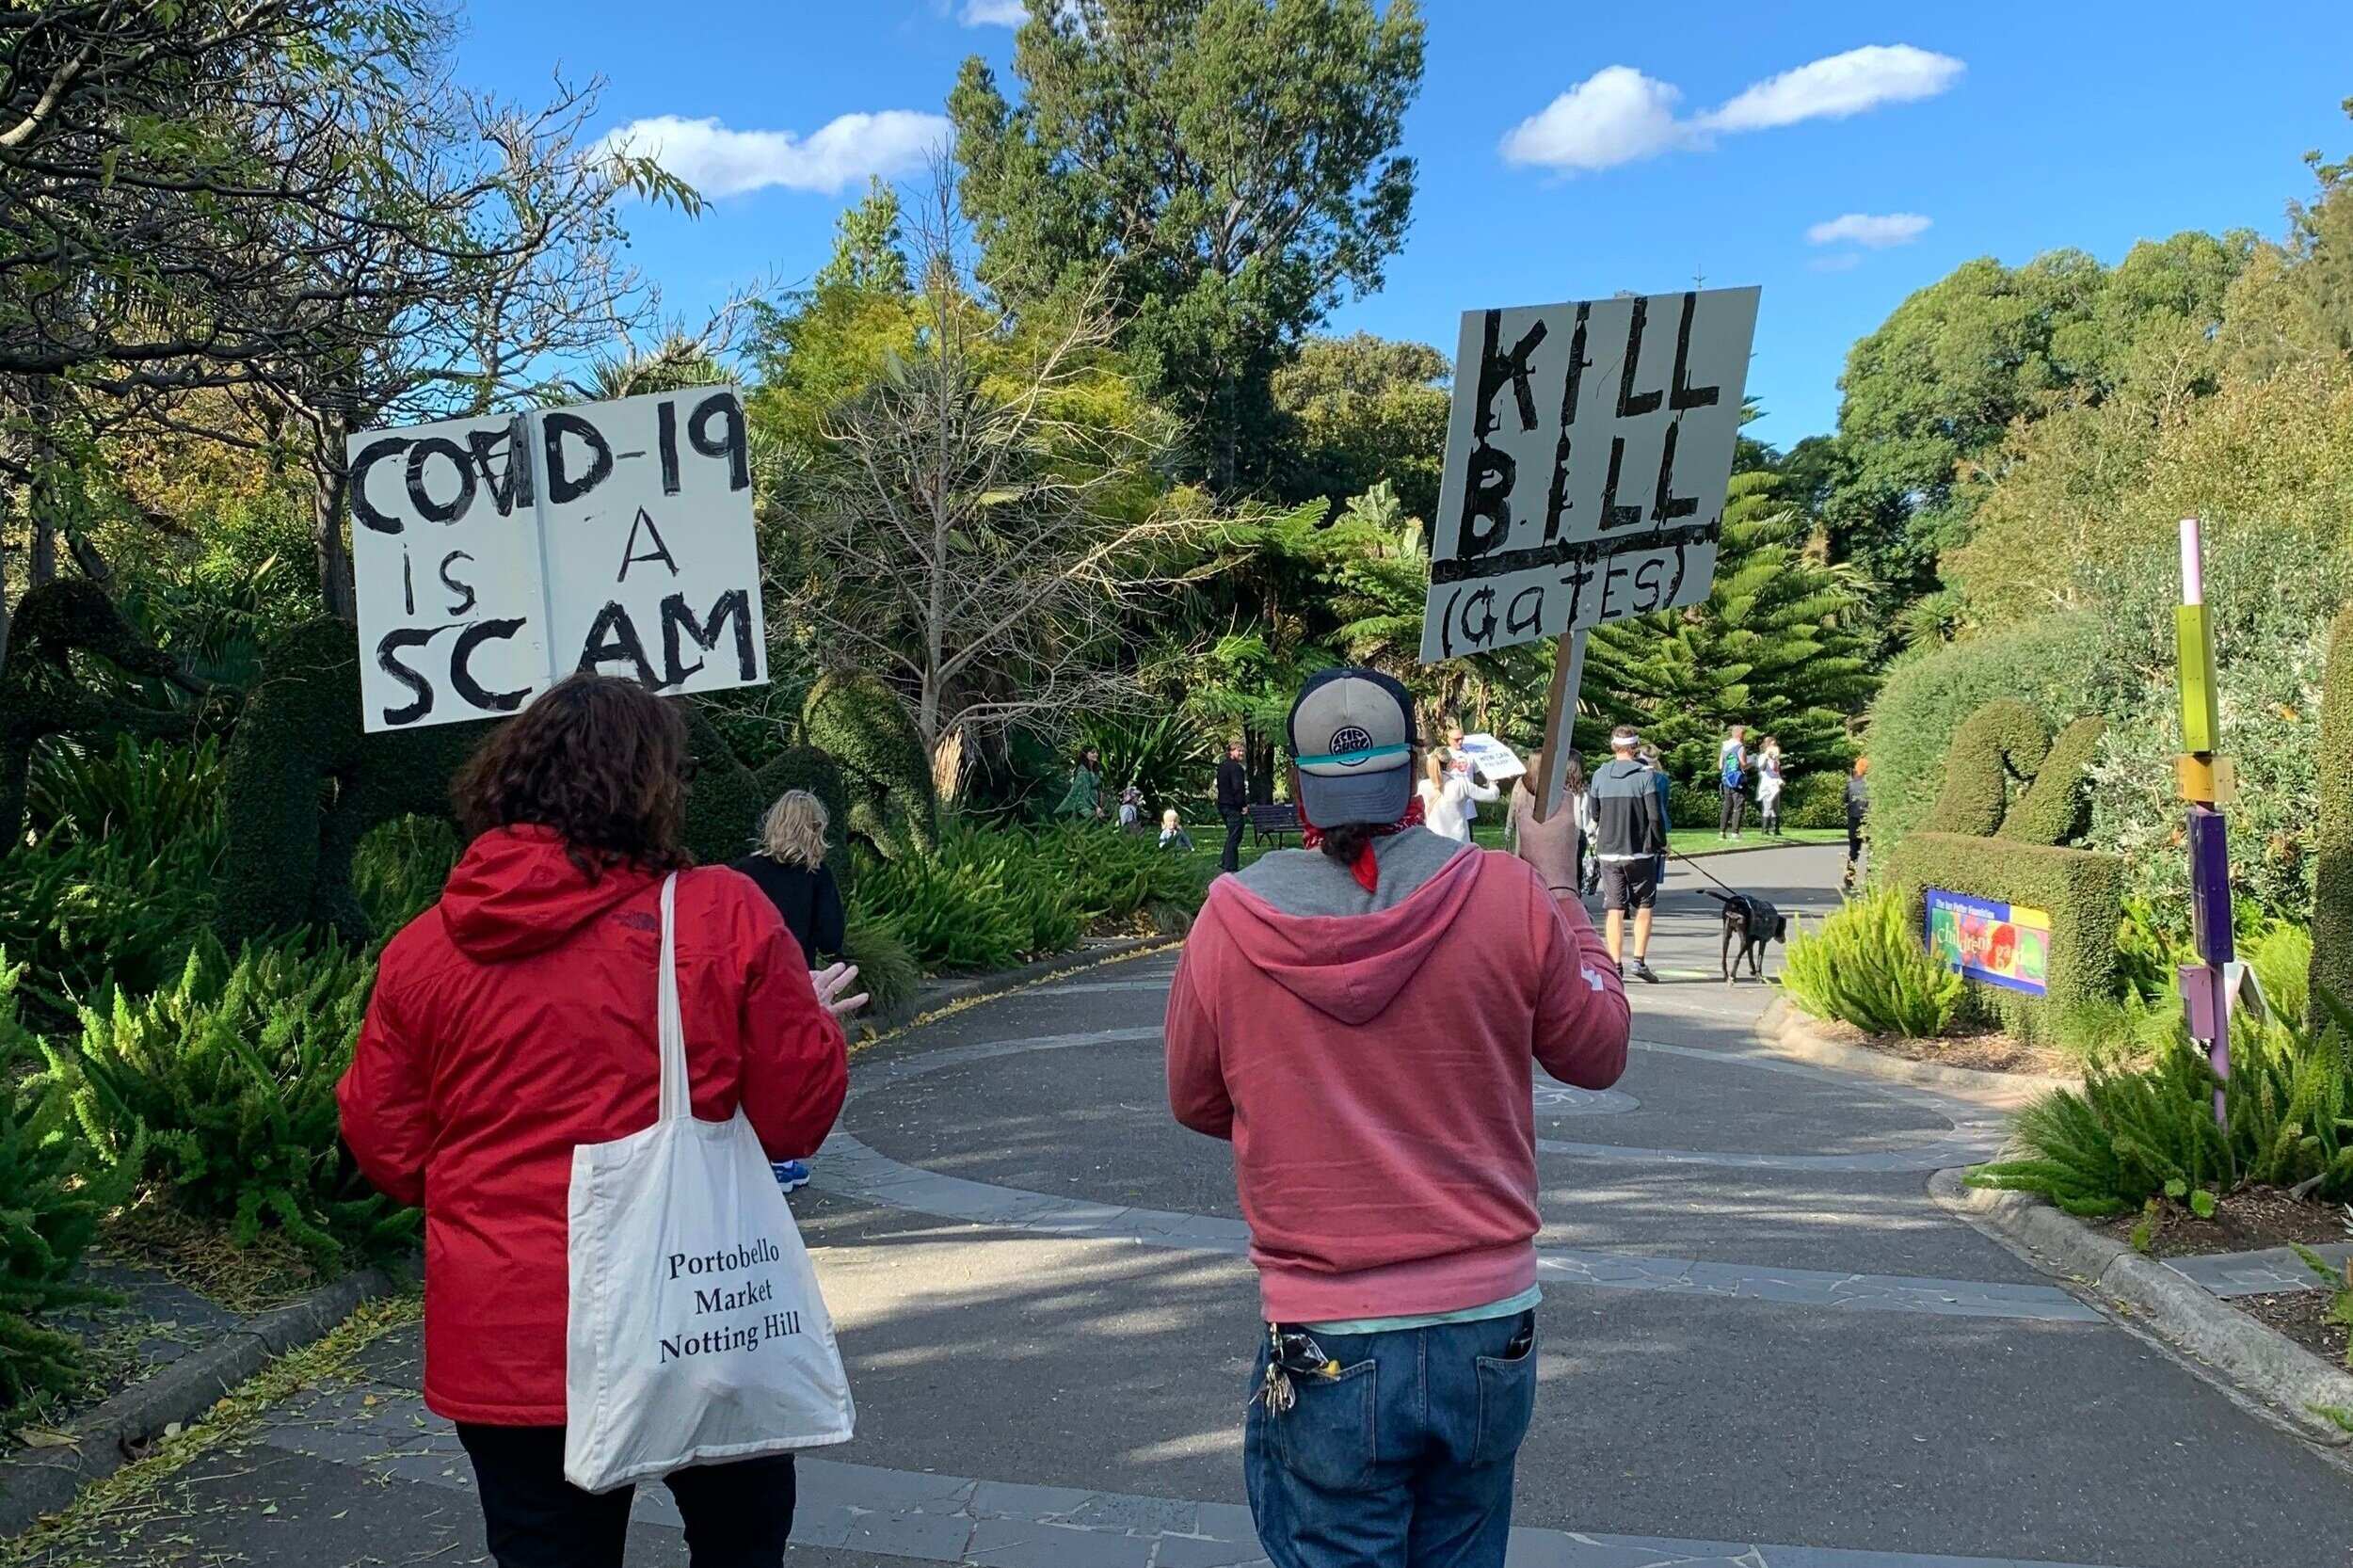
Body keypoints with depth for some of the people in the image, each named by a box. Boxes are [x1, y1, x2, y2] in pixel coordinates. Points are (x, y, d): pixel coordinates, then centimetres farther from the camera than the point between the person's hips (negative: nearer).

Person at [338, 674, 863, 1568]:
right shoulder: (724, 916, -11)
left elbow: (387, 1154, 4)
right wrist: (817, 1021, 13)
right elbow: (797, 1120, -7)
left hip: (506, 1351, 2)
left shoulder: (421, 951, -4)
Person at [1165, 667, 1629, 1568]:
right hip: (1489, 1333, 2)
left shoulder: (1229, 922, -9)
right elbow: (1598, 1053, 6)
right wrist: (1560, 894, 17)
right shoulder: (1507, 897, -10)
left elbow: (1195, 1103, 7)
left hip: (1326, 1350, -1)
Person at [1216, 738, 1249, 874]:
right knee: (1235, 837, -3)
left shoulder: (1221, 766, 13)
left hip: (1222, 805, 9)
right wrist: (1244, 805, -14)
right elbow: (1238, 788, -23)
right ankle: (1230, 867, -3)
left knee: (1231, 835, 21)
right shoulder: (1236, 767, -16)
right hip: (1234, 807, -9)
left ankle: (1223, 862, 23)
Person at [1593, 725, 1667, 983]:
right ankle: (1639, 960, 3)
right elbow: (1654, 815, -10)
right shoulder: (1644, 774, -8)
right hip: (1640, 851, -3)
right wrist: (1661, 843, 3)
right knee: (1644, 906, 10)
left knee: (1615, 909, 6)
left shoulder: (1600, 775, 3)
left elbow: (1594, 814, 10)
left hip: (1609, 852, 3)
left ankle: (1614, 964, 4)